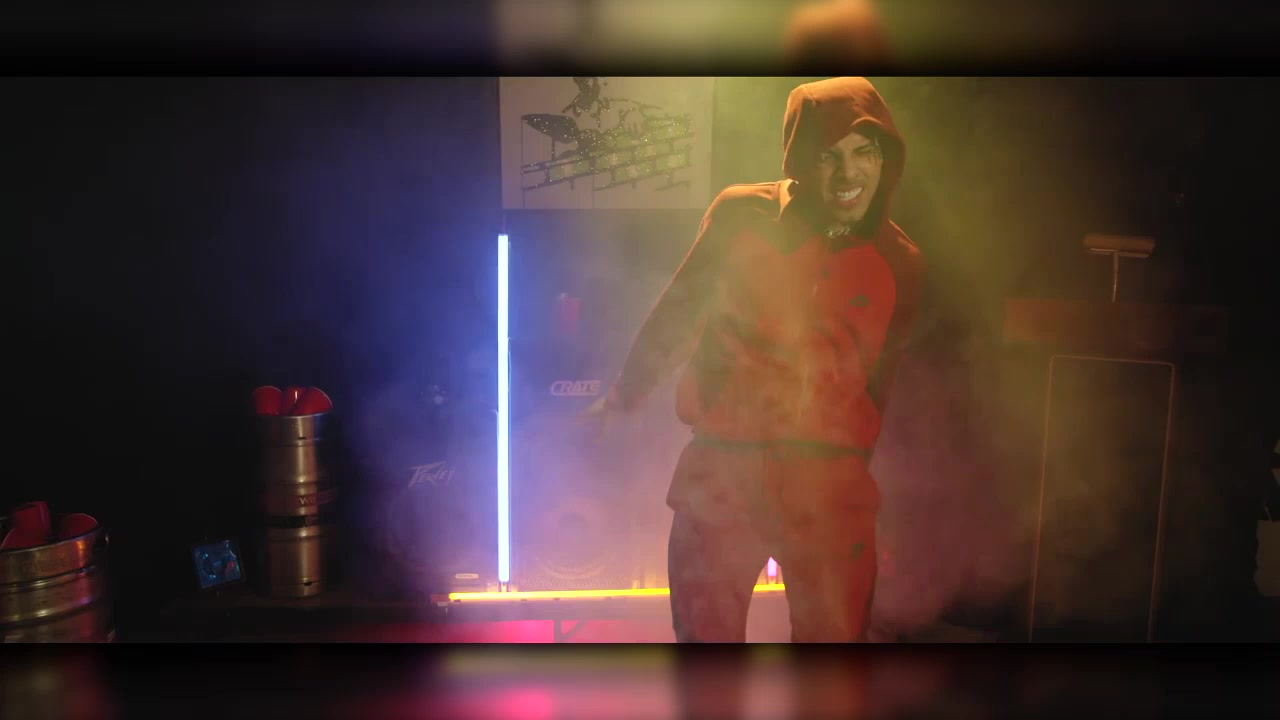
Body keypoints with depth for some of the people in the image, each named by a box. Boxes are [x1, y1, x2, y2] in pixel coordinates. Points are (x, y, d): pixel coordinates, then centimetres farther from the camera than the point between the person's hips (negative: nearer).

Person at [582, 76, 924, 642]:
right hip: (721, 472, -1)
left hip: (832, 488, 1)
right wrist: (620, 400, 12)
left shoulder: (900, 262, 2)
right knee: (704, 633, 13)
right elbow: (676, 316, 5)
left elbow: (880, 381, 12)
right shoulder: (743, 216, -4)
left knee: (834, 633, 12)